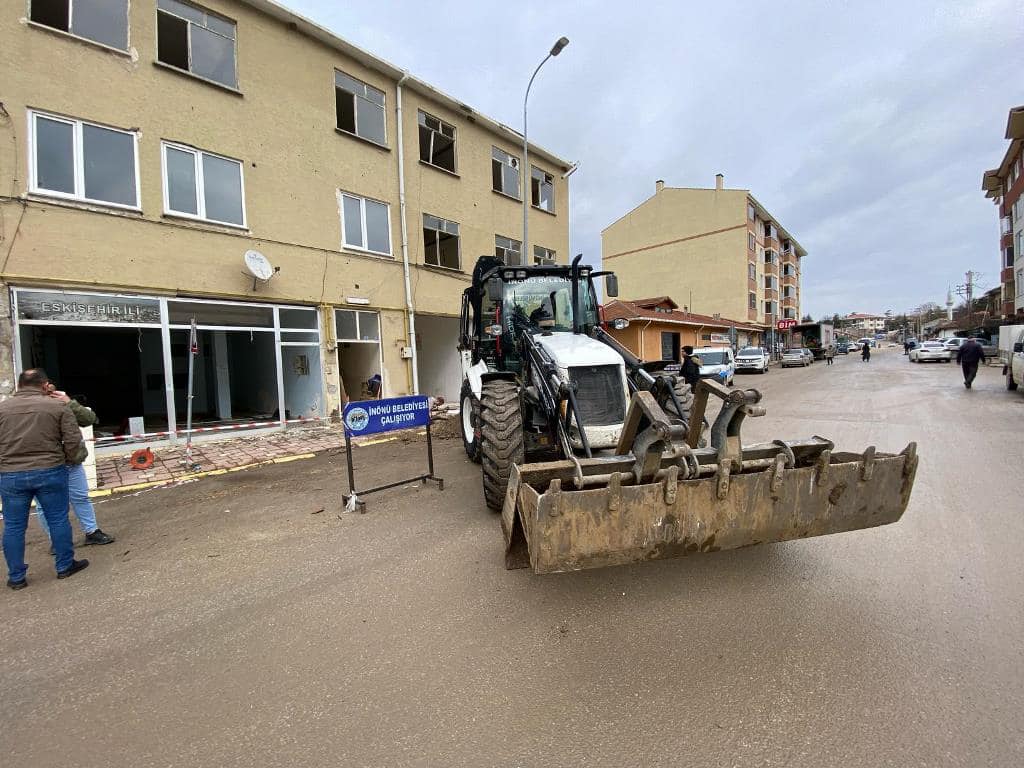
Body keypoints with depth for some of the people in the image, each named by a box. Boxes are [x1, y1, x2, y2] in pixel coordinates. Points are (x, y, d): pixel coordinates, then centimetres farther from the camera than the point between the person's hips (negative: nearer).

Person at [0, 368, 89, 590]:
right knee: (58, 520, 9)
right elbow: (73, 442, -7)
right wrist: (73, 460, 13)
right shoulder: (58, 406, -4)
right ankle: (65, 566, 20)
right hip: (50, 472, -2)